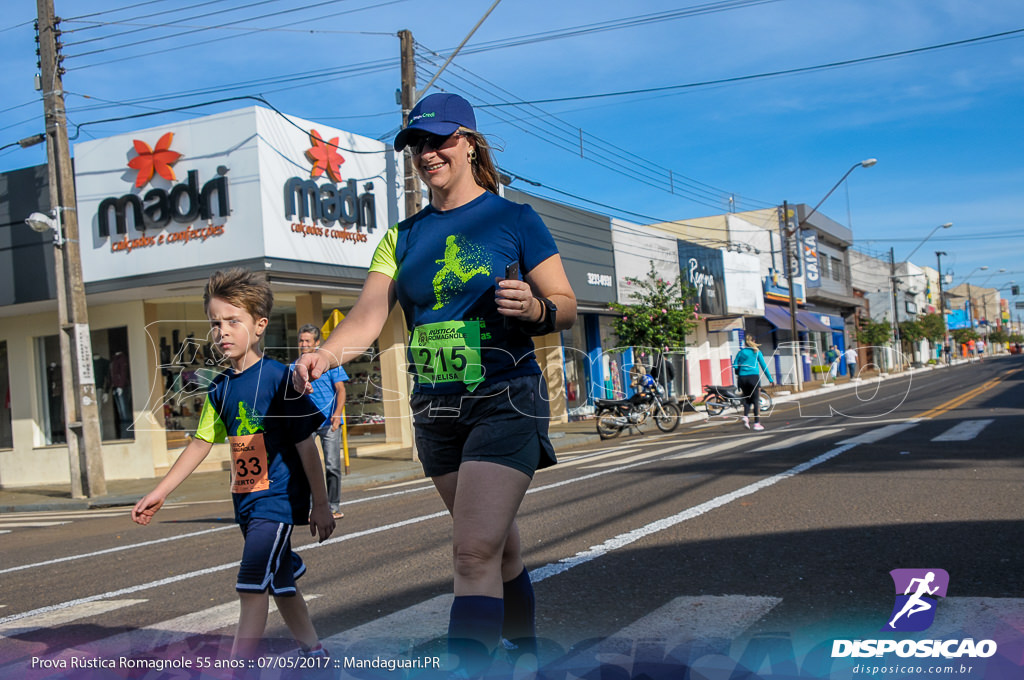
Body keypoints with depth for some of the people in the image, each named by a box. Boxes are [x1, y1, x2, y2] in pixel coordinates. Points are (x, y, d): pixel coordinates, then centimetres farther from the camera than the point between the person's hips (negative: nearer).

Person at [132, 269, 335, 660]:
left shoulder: (278, 378, -14)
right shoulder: (220, 388, 6)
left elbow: (305, 444, -11)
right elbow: (201, 443, 13)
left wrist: (321, 505, -9)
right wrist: (160, 493, 12)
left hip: (278, 497, -7)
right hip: (247, 501, 7)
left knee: (252, 586, -13)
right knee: (280, 584, 16)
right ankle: (314, 653, 30)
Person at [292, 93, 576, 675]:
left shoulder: (515, 220, -1)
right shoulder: (404, 237, 10)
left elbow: (567, 308, 0)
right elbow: (369, 315, -4)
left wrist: (536, 309, -23)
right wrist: (325, 354, -24)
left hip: (506, 402, -5)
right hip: (436, 409, 5)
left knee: (475, 553, -16)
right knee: (497, 544, 18)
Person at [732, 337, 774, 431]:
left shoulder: (741, 352, 9)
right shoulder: (757, 352, 6)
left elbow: (735, 365, 3)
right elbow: (764, 366, 5)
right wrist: (770, 379, 8)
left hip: (742, 378, 2)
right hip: (754, 377, -2)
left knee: (747, 399, 17)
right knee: (756, 400, 3)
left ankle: (745, 416, -6)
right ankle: (757, 423, 0)